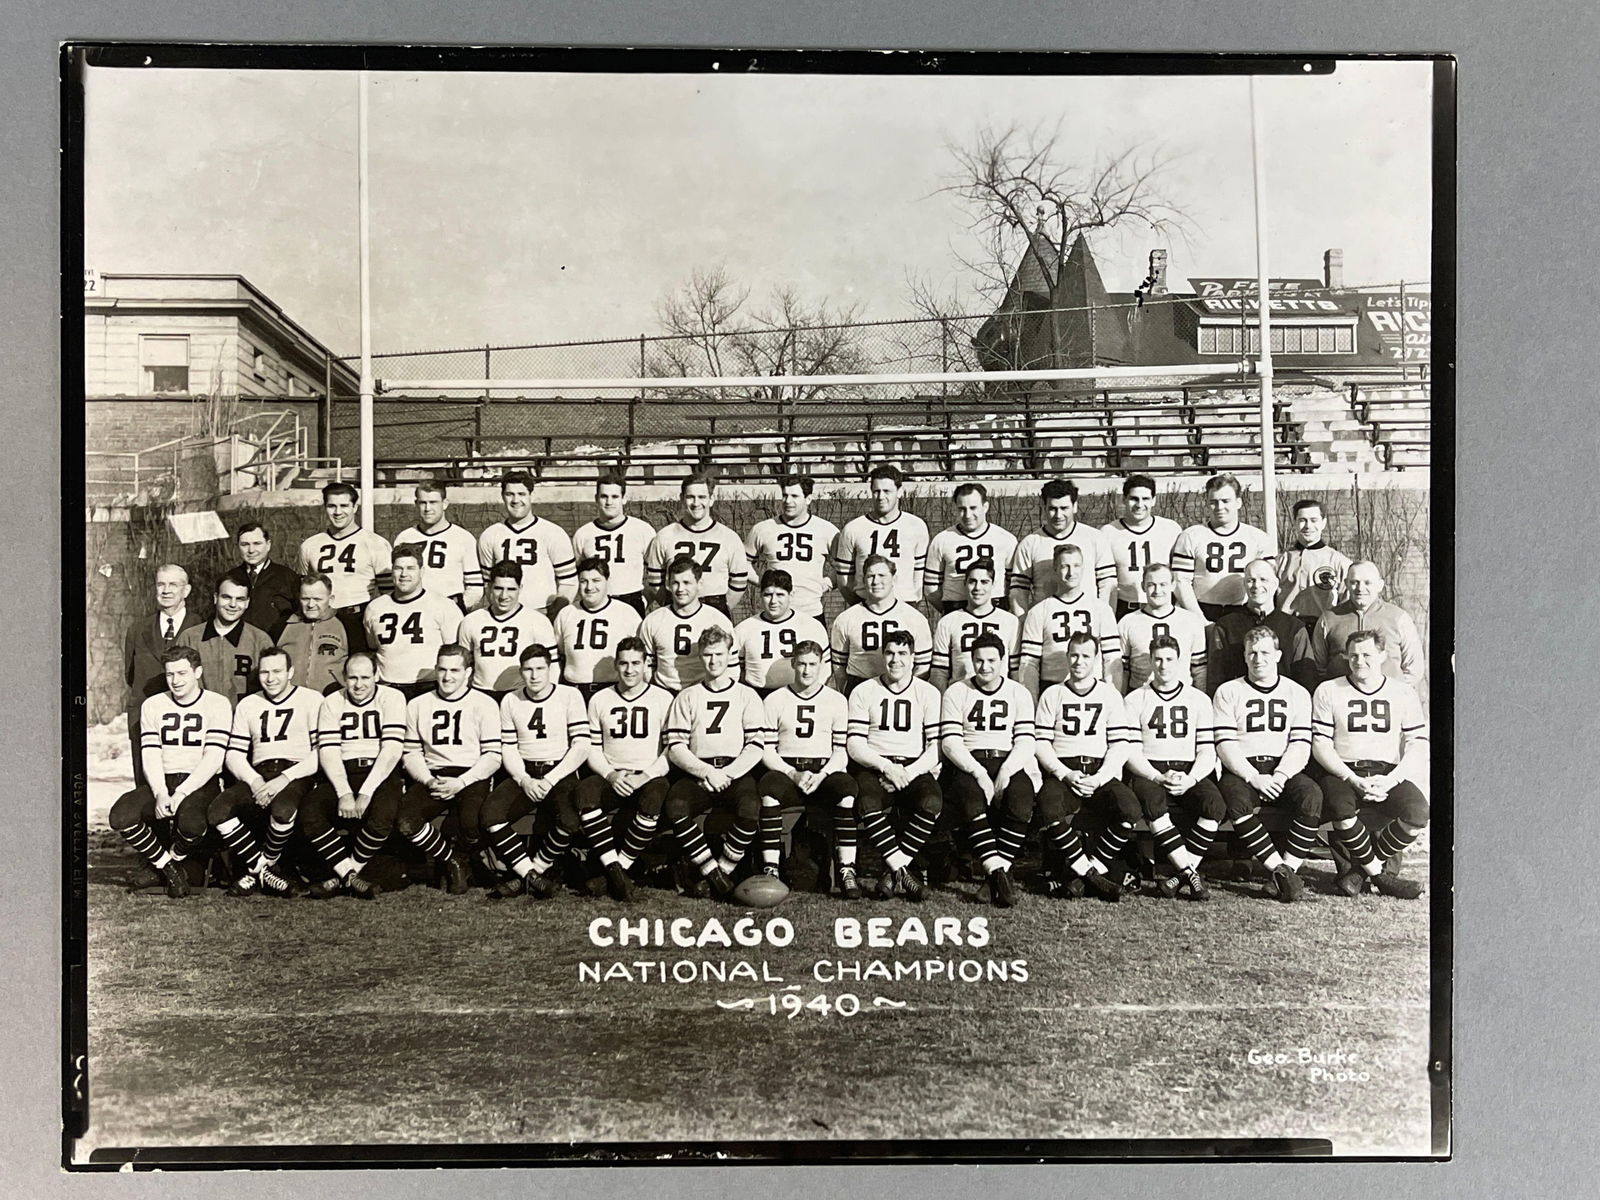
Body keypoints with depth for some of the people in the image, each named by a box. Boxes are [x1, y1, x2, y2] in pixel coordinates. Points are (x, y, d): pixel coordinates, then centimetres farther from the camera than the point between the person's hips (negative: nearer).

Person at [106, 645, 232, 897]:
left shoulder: (217, 704, 0)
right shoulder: (152, 705, 12)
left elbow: (212, 760, -9)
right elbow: (150, 758, 3)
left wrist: (180, 793, -20)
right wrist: (161, 794, -15)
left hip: (203, 784, -4)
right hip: (163, 782, 4)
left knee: (191, 822, -36)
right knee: (121, 816, -25)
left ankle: (175, 859, 1)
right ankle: (167, 867, -3)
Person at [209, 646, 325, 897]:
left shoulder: (312, 700, 5)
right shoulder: (248, 705, 20)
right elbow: (234, 754, 14)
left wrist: (285, 778, -15)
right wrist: (255, 781, -5)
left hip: (297, 775, -4)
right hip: (258, 775, 5)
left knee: (282, 808, -37)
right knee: (217, 810, -24)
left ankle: (258, 871, -9)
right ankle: (266, 873, -14)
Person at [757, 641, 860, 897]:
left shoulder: (836, 701, 11)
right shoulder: (774, 701, 10)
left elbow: (841, 751, 7)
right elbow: (766, 750, 4)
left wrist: (821, 776, -12)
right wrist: (794, 774, -12)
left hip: (823, 771, 0)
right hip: (785, 769, 0)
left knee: (846, 786, -33)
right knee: (767, 787, -35)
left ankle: (847, 870, -30)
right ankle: (770, 870, -32)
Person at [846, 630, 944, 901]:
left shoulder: (928, 693, 10)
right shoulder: (863, 692, 8)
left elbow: (938, 745, 2)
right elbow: (854, 745, 1)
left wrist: (909, 773, -13)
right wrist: (886, 766, -15)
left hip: (915, 768, 1)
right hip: (873, 767, -1)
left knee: (932, 802, -32)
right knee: (867, 803, -34)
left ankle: (894, 873, -21)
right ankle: (904, 872, -27)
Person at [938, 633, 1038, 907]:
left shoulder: (1019, 694, 13)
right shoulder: (956, 693, 8)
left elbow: (1025, 742, 3)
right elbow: (949, 743, -2)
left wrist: (1005, 772, -14)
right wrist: (978, 773, -16)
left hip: (1010, 763, 1)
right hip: (968, 764, -1)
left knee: (1021, 804, -32)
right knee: (972, 803, -34)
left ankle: (999, 872, -25)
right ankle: (999, 873, -35)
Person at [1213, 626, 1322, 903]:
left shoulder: (1297, 693, 13)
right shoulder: (1228, 692, 9)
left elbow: (1301, 745, 3)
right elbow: (1225, 744, -2)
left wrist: (1279, 777, -14)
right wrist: (1254, 778, -16)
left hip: (1284, 769, 1)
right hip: (1241, 770, -1)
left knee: (1312, 794, -31)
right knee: (1236, 800, -35)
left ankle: (1288, 868, -25)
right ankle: (1280, 869, -28)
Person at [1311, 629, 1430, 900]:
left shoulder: (1402, 693, 11)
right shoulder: (1328, 692, 7)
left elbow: (1418, 745, 4)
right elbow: (1320, 745, -1)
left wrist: (1390, 780, -13)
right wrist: (1353, 780, -15)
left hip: (1389, 773, 2)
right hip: (1342, 772, -1)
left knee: (1418, 813, -29)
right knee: (1340, 807, -36)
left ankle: (1361, 868, -5)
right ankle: (1381, 875, -13)